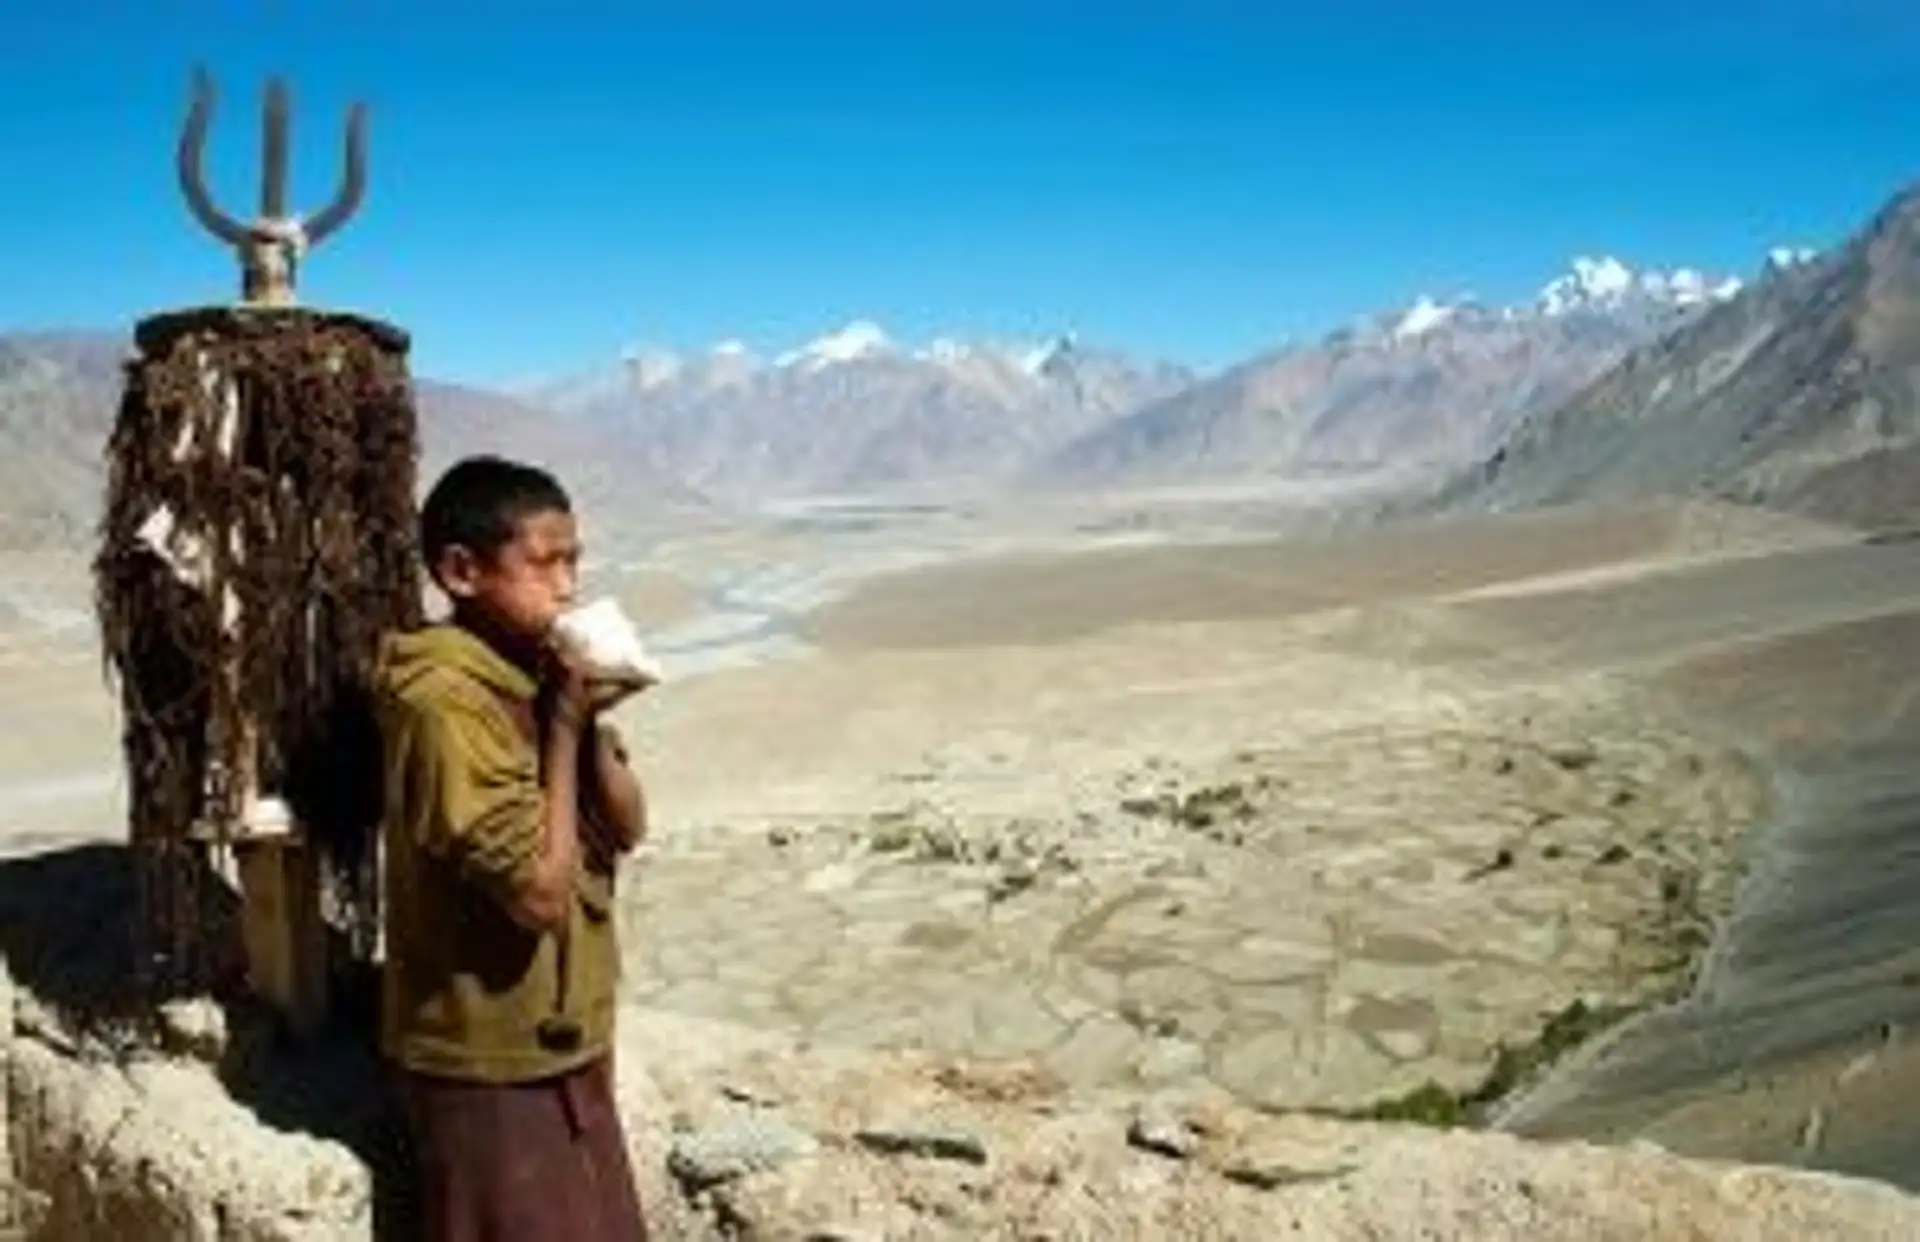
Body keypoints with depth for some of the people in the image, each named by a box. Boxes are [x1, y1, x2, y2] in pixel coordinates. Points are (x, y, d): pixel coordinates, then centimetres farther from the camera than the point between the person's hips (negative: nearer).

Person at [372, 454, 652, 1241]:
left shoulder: (539, 673, 3)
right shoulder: (444, 701, -23)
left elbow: (626, 830, 4)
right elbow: (539, 891, -25)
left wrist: (589, 721, -12)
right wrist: (563, 728, -19)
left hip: (562, 1040, 8)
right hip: (487, 1058, -8)